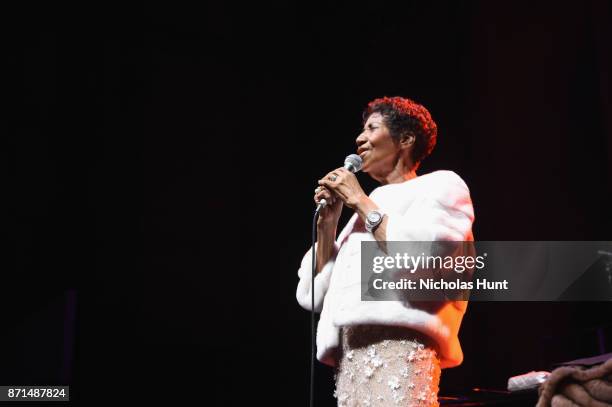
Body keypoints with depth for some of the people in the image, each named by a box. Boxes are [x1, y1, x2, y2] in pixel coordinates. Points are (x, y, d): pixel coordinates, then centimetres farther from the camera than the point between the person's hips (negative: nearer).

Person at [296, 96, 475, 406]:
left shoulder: (440, 185, 8)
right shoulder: (366, 212, 26)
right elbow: (313, 294, 20)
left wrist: (361, 201, -4)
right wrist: (327, 222, 9)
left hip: (399, 342, -6)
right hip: (350, 357, 7)